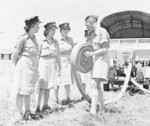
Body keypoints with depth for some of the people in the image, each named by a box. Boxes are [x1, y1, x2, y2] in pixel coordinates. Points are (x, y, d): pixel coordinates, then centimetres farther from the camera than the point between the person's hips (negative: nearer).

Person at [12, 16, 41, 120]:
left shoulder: (34, 38, 9)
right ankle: (20, 114, 10)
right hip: (24, 68, -7)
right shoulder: (23, 38, -14)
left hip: (33, 68, 7)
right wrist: (17, 67, 1)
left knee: (29, 91, 15)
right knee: (22, 91, 1)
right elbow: (15, 55, -9)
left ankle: (27, 112, 25)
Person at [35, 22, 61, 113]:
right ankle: (38, 107, -3)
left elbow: (58, 56, 13)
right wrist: (48, 53, -13)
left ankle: (45, 106, 14)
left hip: (53, 65, 4)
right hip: (43, 64, -4)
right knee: (41, 87, -8)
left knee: (48, 87, 6)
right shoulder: (42, 41, -2)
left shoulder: (55, 42, 11)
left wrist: (60, 68, 11)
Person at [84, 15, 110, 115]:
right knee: (97, 85, 10)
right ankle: (103, 108, 20)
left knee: (94, 84, -19)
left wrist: (92, 53, -19)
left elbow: (105, 49, -18)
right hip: (96, 59, 9)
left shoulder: (102, 32, -13)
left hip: (102, 59, -9)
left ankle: (93, 110, -24)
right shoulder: (94, 33, 15)